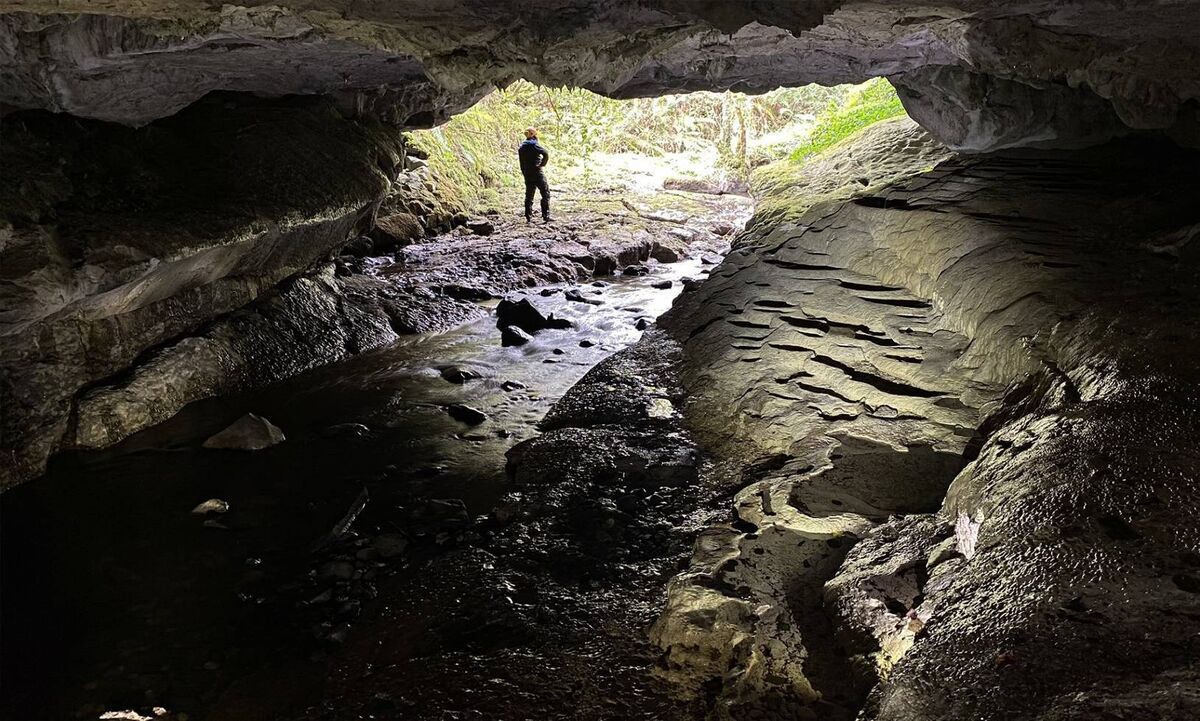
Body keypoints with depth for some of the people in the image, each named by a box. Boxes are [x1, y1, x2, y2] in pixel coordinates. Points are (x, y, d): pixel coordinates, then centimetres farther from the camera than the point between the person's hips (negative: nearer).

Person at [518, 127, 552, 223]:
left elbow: (522, 164, 15)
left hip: (527, 174, 7)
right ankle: (546, 216, -8)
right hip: (537, 172, -7)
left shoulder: (521, 147, 13)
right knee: (545, 194, -2)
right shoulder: (534, 144, -10)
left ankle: (528, 217, 11)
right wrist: (542, 164, -10)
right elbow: (546, 153, -24)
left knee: (529, 195, 13)